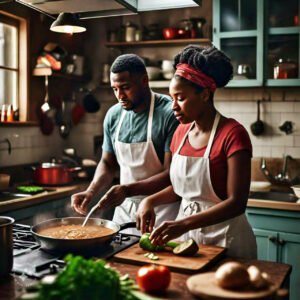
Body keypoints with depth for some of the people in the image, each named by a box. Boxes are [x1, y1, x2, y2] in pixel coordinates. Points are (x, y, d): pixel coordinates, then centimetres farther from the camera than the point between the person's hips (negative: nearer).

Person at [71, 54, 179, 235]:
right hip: (125, 209, 5)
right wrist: (91, 191, -6)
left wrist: (128, 190, -28)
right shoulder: (113, 115, 1)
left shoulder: (170, 114, -17)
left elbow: (172, 174, -19)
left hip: (162, 213, -5)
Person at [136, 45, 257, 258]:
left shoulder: (233, 134, -17)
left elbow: (237, 203, -22)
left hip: (224, 239, -6)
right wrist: (151, 201, -5)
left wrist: (184, 224, -29)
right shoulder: (181, 132, 3)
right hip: (185, 235, 6)